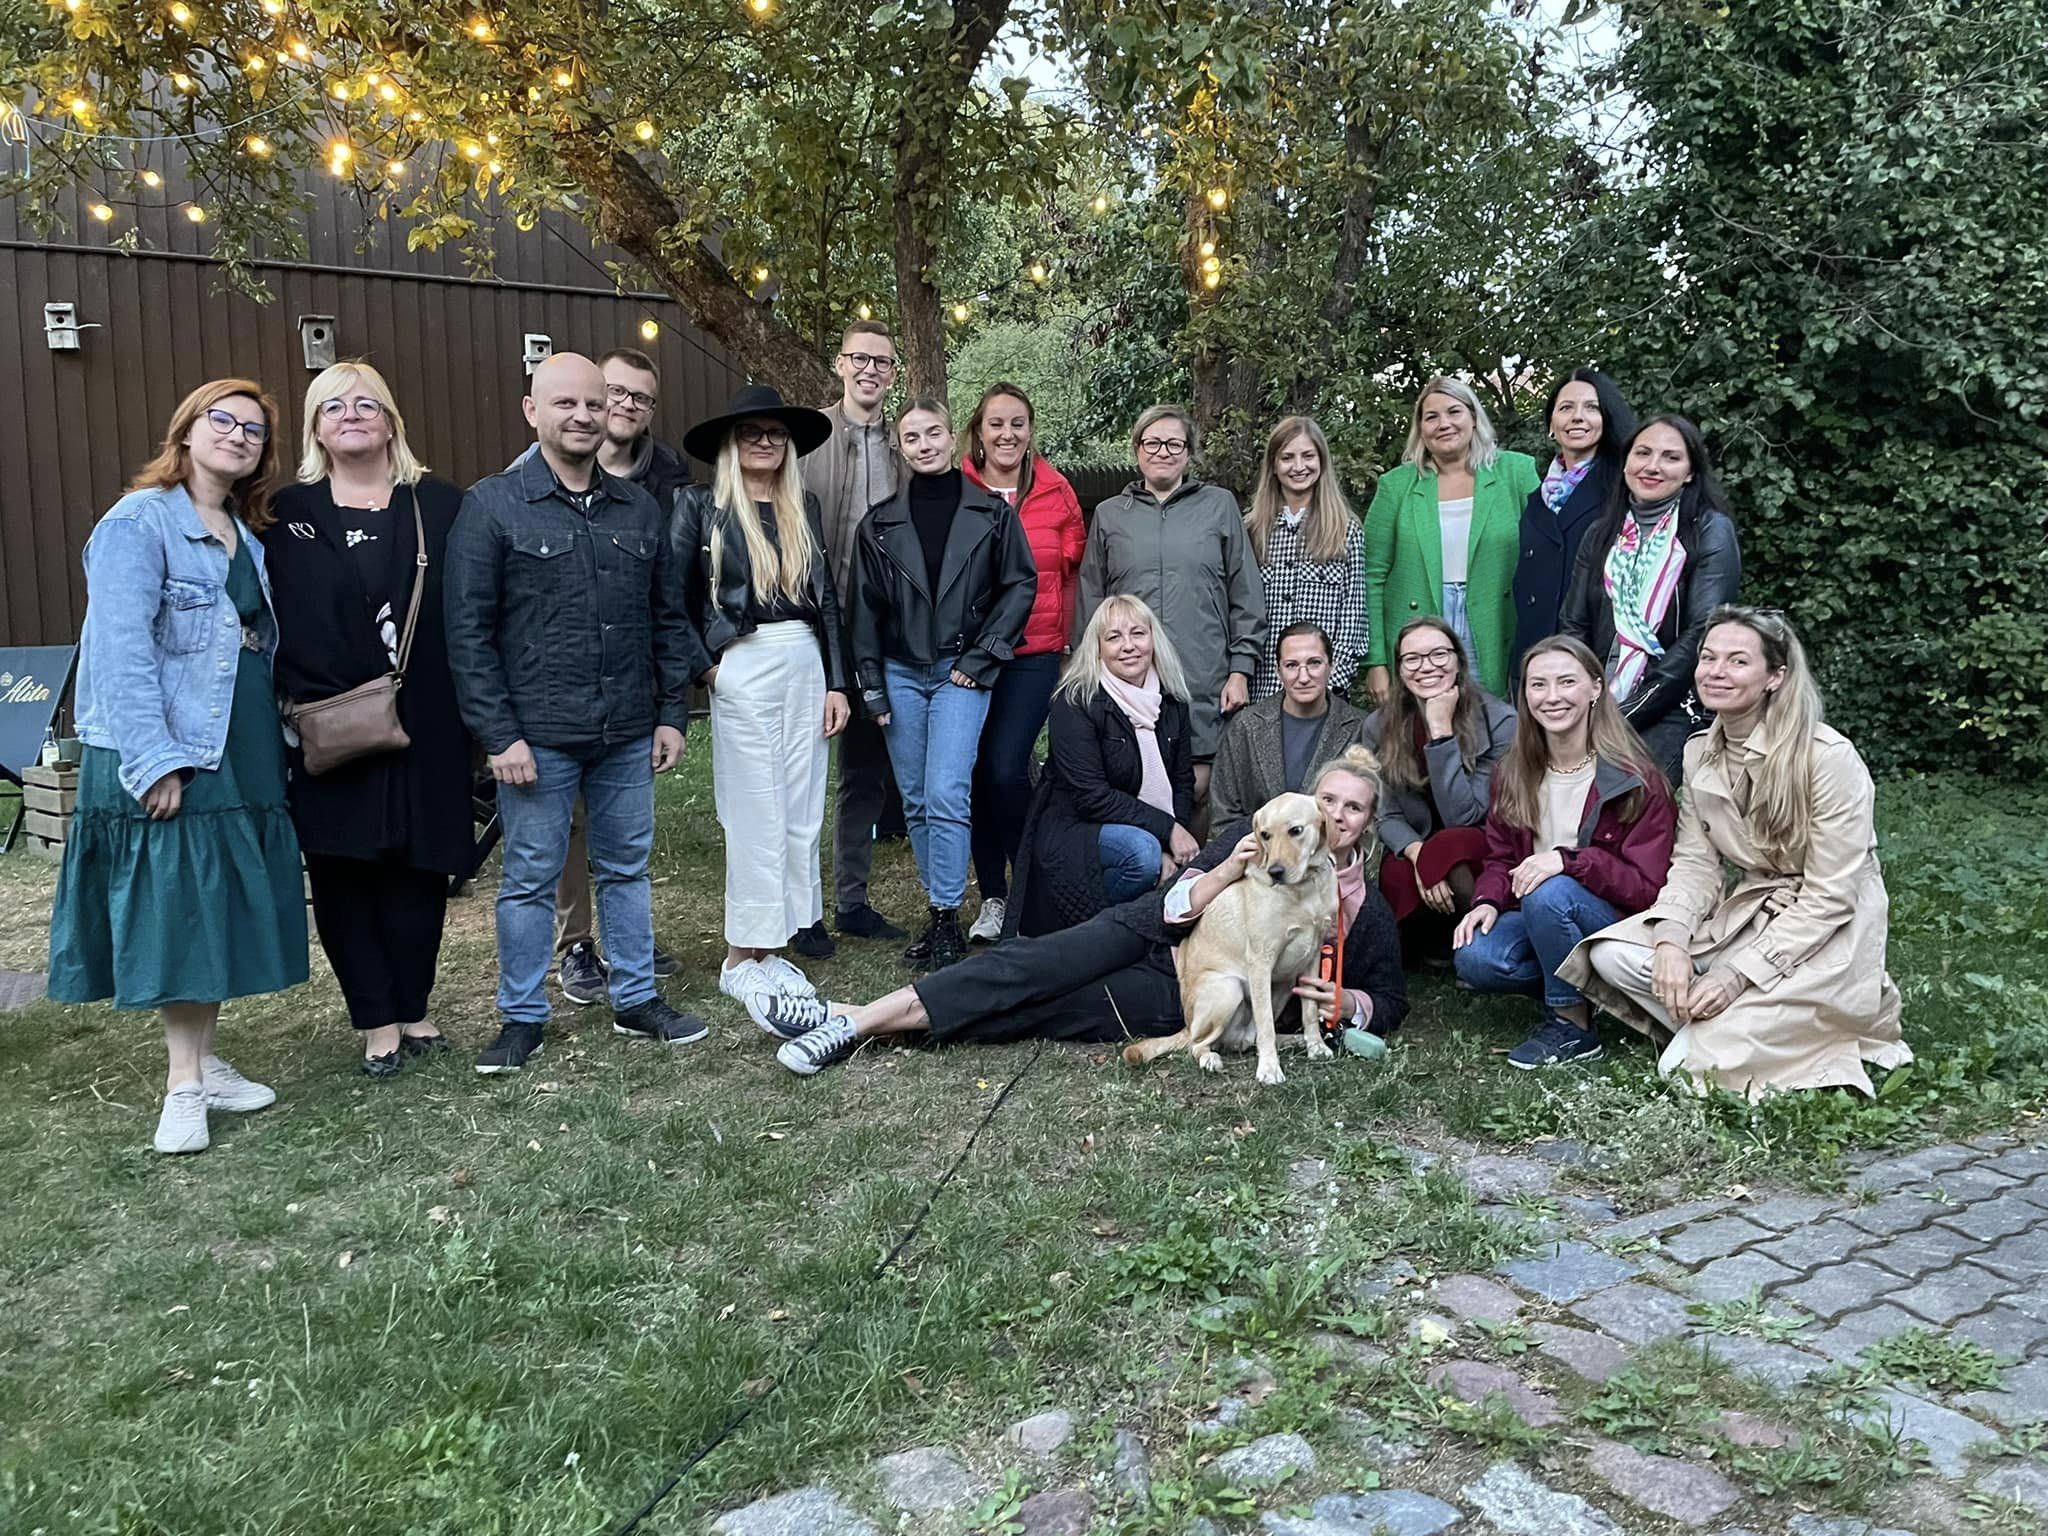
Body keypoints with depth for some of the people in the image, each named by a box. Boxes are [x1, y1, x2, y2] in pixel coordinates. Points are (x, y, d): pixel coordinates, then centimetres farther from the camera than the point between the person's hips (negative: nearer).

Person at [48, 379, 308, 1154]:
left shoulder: (245, 536, 14)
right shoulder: (138, 523, -9)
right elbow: (122, 649, -17)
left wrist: (276, 744, 8)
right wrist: (154, 761, -21)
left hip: (244, 754, 7)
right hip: (171, 755, -7)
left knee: (225, 907, 12)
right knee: (176, 911, -1)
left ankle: (205, 1062, 24)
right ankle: (184, 1085, 10)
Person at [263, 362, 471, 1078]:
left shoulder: (440, 505, 5)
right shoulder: (287, 515, 6)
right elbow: (273, 621, 3)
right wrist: (296, 704, -8)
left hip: (425, 727, 0)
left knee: (419, 870, 7)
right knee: (344, 874, 4)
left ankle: (412, 1009, 23)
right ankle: (377, 1022, 16)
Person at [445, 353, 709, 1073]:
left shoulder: (640, 509, 9)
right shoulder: (491, 506, -4)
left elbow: (667, 618, 14)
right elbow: (468, 632, -7)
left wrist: (672, 712, 8)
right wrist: (499, 735, -12)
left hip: (628, 734, 4)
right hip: (537, 736, -4)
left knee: (626, 868, 14)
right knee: (530, 878, 7)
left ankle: (636, 999, 27)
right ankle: (521, 1017, 21)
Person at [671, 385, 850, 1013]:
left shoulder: (805, 508, 13)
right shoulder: (701, 506, 0)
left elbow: (827, 600, 12)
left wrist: (836, 682, 7)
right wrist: (704, 666, -8)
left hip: (805, 666, 5)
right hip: (743, 670, -5)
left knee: (801, 813, 5)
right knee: (757, 815, -2)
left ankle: (772, 949, 15)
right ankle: (740, 958, 9)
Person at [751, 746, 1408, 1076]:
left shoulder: (1368, 910, 6)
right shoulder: (1253, 835, 7)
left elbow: (1391, 1002, 13)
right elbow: (1172, 907, 1)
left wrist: (1341, 1001, -8)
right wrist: (1225, 872, -18)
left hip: (1181, 1001, -1)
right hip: (1148, 936, 2)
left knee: (1033, 1010, -19)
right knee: (1050, 960, -26)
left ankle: (864, 1025, -24)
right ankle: (856, 1018, -29)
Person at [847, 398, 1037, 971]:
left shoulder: (991, 511, 1)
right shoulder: (880, 523, 6)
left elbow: (1020, 584, 2)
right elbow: (866, 607, 8)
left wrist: (983, 655, -6)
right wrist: (871, 684, 3)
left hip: (961, 672, -3)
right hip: (901, 673, 3)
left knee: (946, 796, -13)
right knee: (916, 801, 6)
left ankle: (946, 918, -4)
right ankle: (939, 911, 17)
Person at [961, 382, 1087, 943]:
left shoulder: (1056, 493, 4)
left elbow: (1072, 569, 12)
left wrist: (1063, 632, 8)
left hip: (1035, 652, -1)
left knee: (1006, 769, -13)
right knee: (976, 772, 3)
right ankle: (992, 896, 17)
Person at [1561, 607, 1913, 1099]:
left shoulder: (1828, 757, -19)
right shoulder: (1699, 752, 1)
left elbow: (1830, 898, -19)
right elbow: (1696, 862, 0)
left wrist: (1737, 975, -23)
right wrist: (1671, 940, -19)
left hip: (1826, 931, -7)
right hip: (1747, 907, 7)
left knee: (1689, 1065, -21)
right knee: (1612, 954, -16)